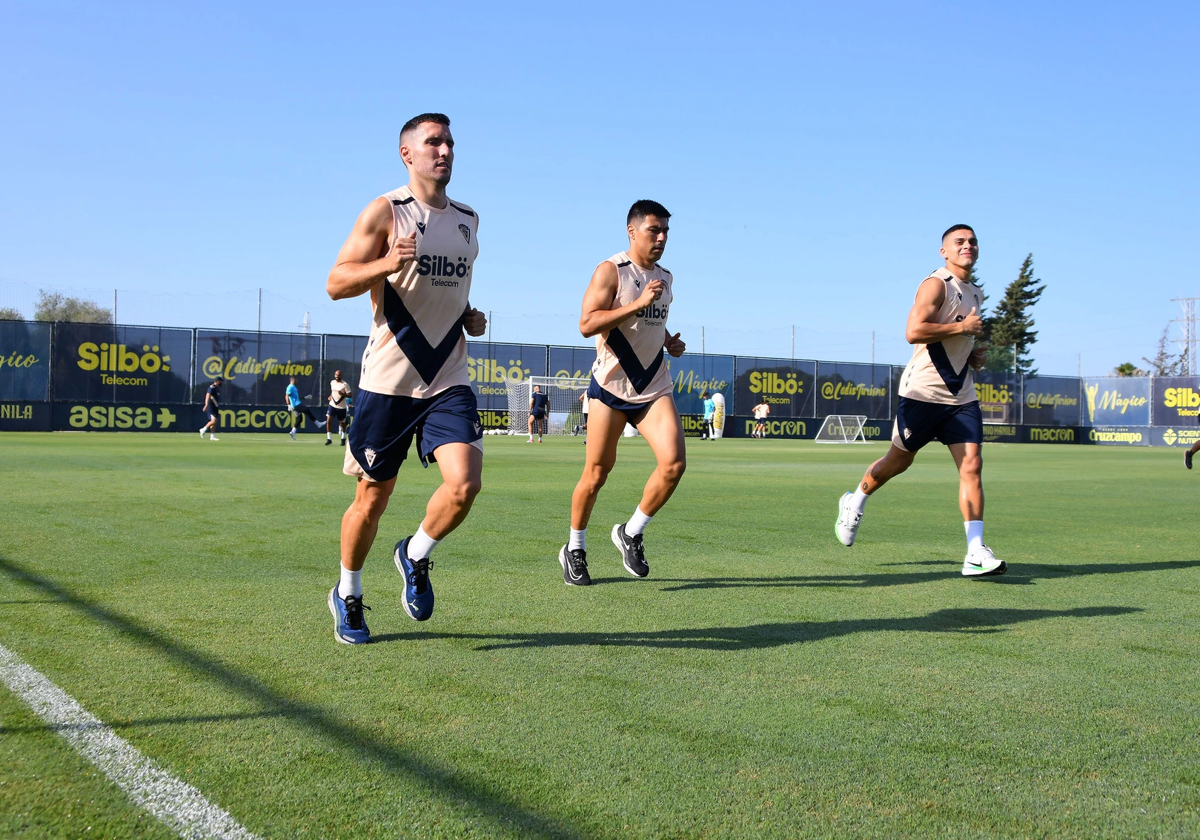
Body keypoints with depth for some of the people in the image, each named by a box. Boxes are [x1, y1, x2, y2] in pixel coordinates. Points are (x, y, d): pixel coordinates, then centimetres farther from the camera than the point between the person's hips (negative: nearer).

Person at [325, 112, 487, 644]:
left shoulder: (468, 220, 14)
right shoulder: (386, 212, -4)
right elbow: (336, 284, -10)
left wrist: (470, 317, 10)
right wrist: (385, 263, -27)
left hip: (448, 380, 4)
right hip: (388, 380, -4)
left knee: (465, 482, -16)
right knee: (372, 498, 5)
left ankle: (415, 558, 13)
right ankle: (347, 596, 28)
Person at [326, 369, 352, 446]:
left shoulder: (345, 385, -11)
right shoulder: (332, 382, 6)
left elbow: (349, 395, -12)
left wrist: (342, 394, -28)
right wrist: (331, 396, 9)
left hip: (341, 407, -3)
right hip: (332, 405, 3)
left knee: (342, 423, 12)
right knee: (328, 420, -14)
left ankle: (343, 438, 34)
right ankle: (329, 439, -10)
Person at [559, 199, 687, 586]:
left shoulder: (664, 277, 13)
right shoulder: (610, 271, -9)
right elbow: (587, 324, -20)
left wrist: (670, 341, 10)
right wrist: (638, 303, -25)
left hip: (654, 387, 5)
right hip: (611, 386, -5)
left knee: (673, 464, -13)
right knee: (596, 472, 3)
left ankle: (631, 533, 8)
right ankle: (574, 549, 23)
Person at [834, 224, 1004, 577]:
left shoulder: (975, 294, 18)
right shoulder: (936, 284, -9)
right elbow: (914, 332, -23)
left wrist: (972, 355, 14)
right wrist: (962, 327, -18)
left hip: (961, 396, 7)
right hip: (923, 391, -6)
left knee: (972, 465, -7)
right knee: (900, 459, 7)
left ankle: (975, 554, -11)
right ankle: (854, 503, 35)